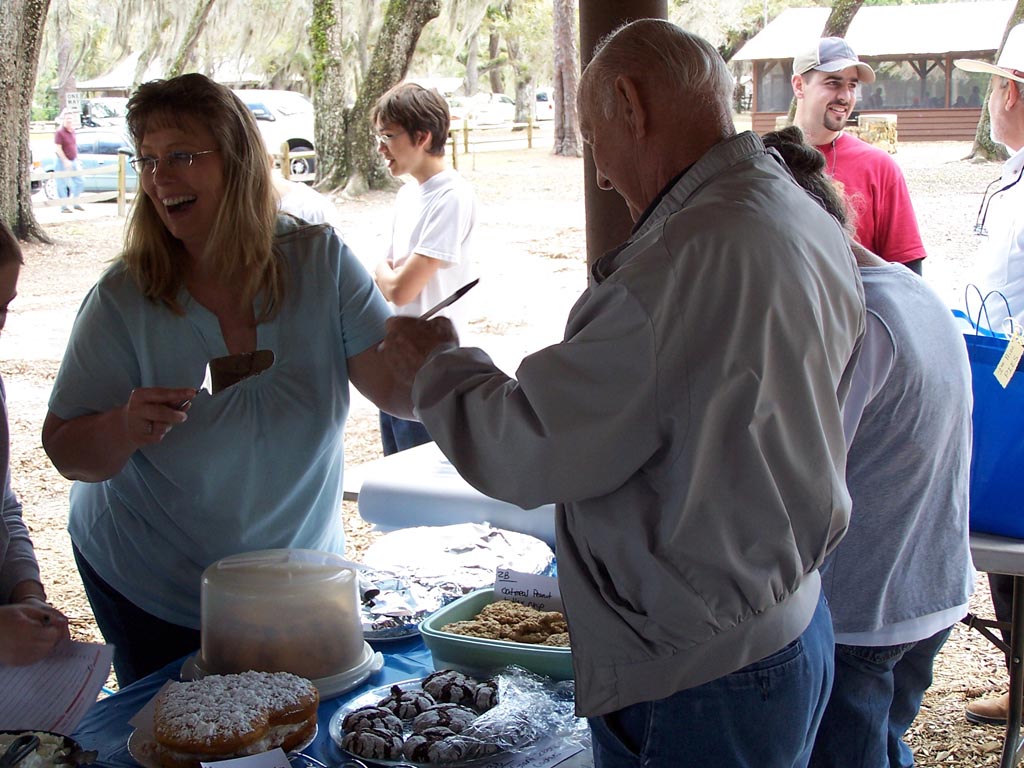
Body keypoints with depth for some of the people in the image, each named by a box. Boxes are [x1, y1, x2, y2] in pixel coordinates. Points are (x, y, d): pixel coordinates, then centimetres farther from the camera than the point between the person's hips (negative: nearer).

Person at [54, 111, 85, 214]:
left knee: (80, 182, 9)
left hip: (73, 161, 8)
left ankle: (76, 203, 21)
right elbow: (58, 148, -18)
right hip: (63, 162, -8)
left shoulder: (72, 131, 10)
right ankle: (64, 207, 5)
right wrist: (65, 161, -23)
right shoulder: (60, 132, -14)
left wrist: (77, 159, 18)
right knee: (63, 185, -1)